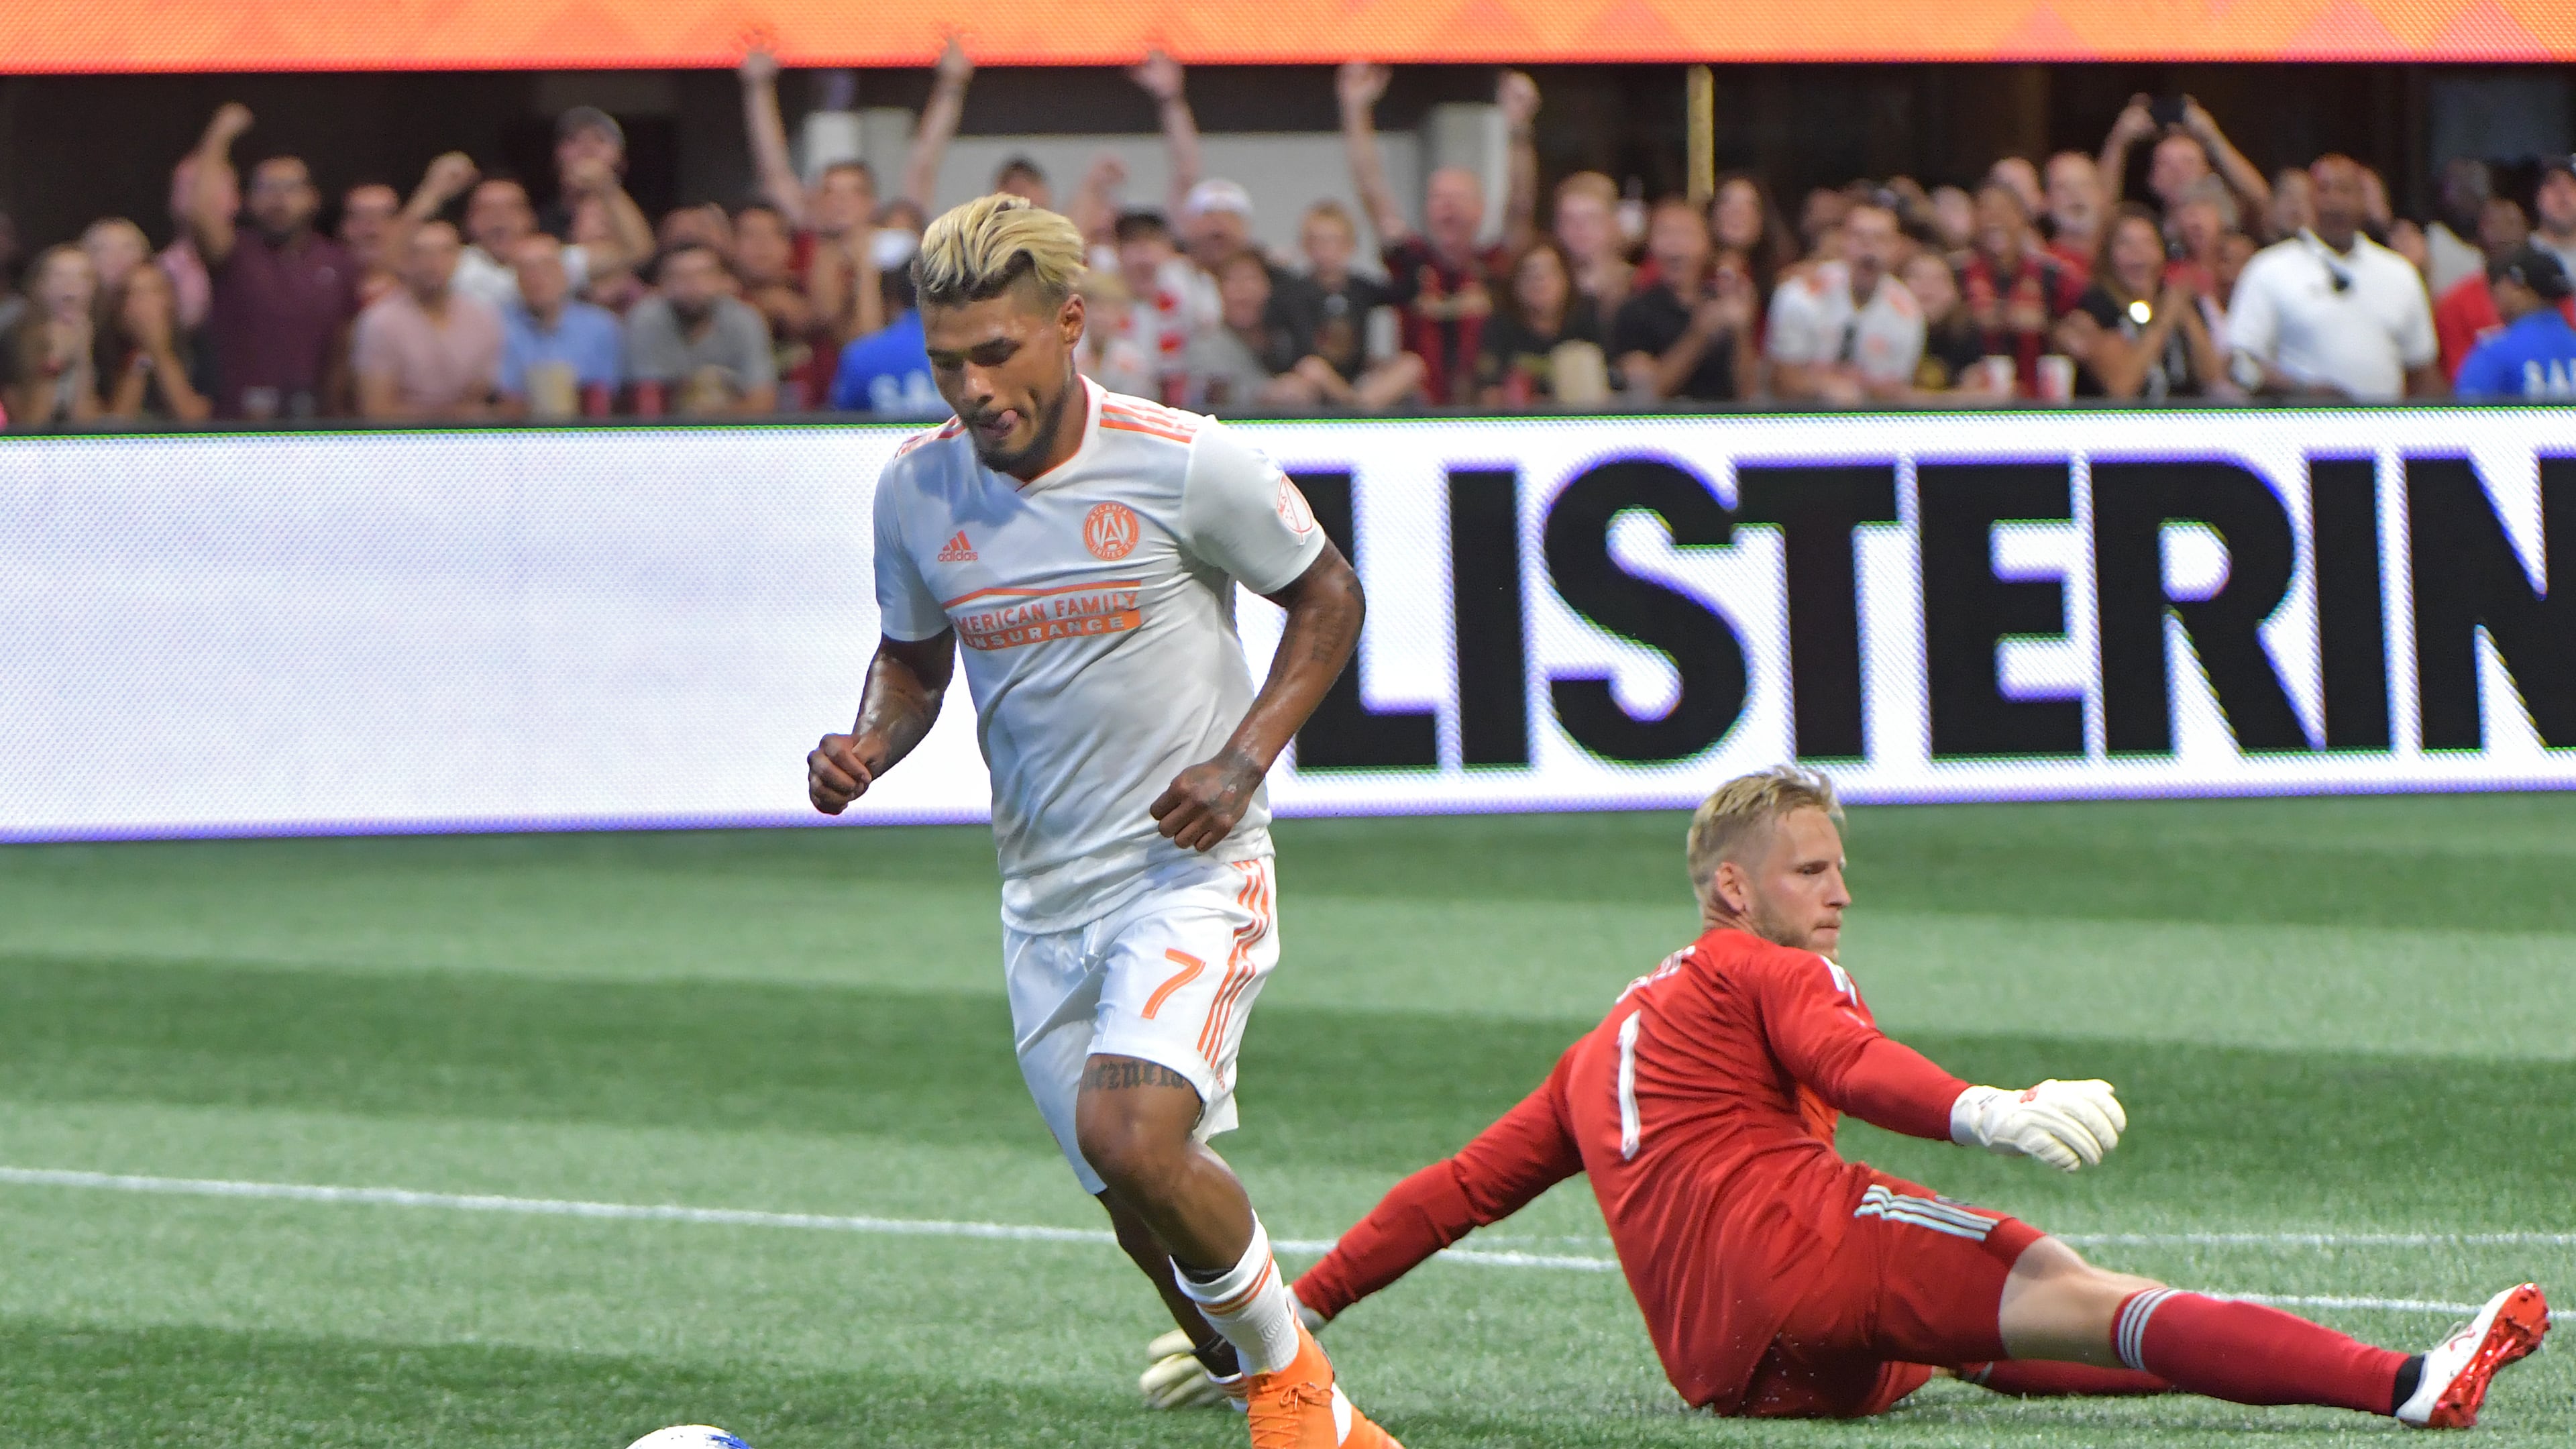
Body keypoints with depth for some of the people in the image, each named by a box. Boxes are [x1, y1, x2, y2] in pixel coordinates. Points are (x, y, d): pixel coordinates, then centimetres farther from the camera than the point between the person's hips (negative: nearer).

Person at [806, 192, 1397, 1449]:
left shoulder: (1183, 464, -12)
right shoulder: (917, 489, 0)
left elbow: (1327, 597, 1)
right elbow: (914, 655, 16)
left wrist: (1244, 758, -11)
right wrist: (867, 748, -5)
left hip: (1192, 864, -5)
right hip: (1046, 891, 5)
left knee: (1130, 1136, -26)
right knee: (1154, 1218, 7)